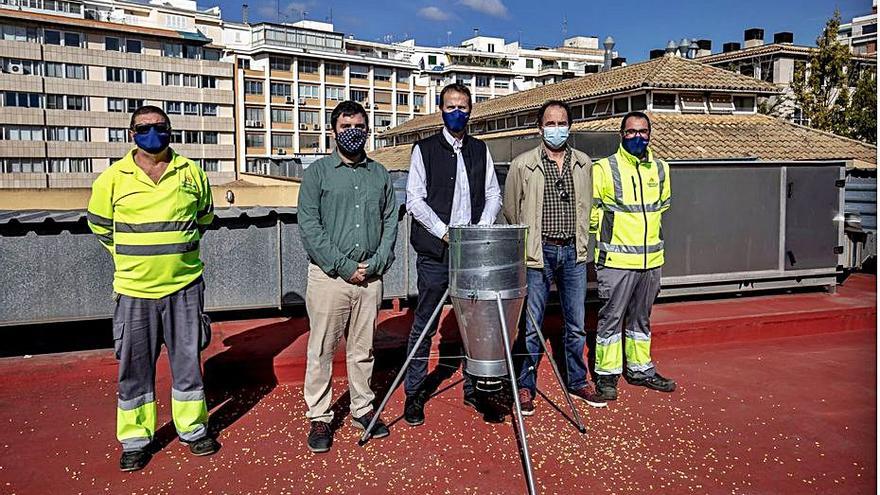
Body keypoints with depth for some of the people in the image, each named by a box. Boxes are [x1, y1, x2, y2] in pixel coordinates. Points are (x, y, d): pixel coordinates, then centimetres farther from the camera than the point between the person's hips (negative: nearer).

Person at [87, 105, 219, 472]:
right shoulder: (112, 178, -3)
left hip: (184, 287, 1)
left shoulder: (192, 173, 2)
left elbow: (204, 218, 18)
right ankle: (135, 440, 22)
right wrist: (131, 258, 12)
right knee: (134, 367, 7)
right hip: (134, 290, -1)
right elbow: (99, 225, 12)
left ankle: (193, 430, 26)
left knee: (188, 361, 10)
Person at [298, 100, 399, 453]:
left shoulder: (379, 174, 11)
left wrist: (376, 263, -5)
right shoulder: (317, 172, -1)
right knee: (321, 351, 4)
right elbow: (309, 226, -8)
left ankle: (362, 410, 27)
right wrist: (344, 267, -12)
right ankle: (319, 418, 16)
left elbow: (390, 223, 9)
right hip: (328, 276, -3)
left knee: (362, 349, 14)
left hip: (370, 277, 3)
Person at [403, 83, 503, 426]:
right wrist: (444, 232, -12)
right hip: (435, 252, -3)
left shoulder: (480, 150, 13)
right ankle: (414, 393, 14)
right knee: (424, 325, 2)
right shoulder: (424, 149, 2)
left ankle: (473, 388, 23)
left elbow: (493, 195, 11)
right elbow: (414, 200, -4)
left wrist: (481, 229, -5)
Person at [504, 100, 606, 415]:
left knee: (576, 324, 12)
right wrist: (528, 244, 8)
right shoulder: (522, 165, -4)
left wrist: (581, 242, 15)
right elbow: (511, 210, 4)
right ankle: (526, 387, 17)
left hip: (573, 252, 3)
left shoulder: (584, 164, 7)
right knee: (531, 325, 2)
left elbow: (588, 208, 17)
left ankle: (577, 382, 29)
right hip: (538, 253, -3)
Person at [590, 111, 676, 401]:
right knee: (611, 317, 1)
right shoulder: (604, 169, -8)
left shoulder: (660, 169, 9)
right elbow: (591, 211, -4)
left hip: (651, 259, 5)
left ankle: (640, 369, 29)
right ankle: (607, 373, 12)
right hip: (616, 260, -5)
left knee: (641, 318, 16)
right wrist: (607, 237, 4)